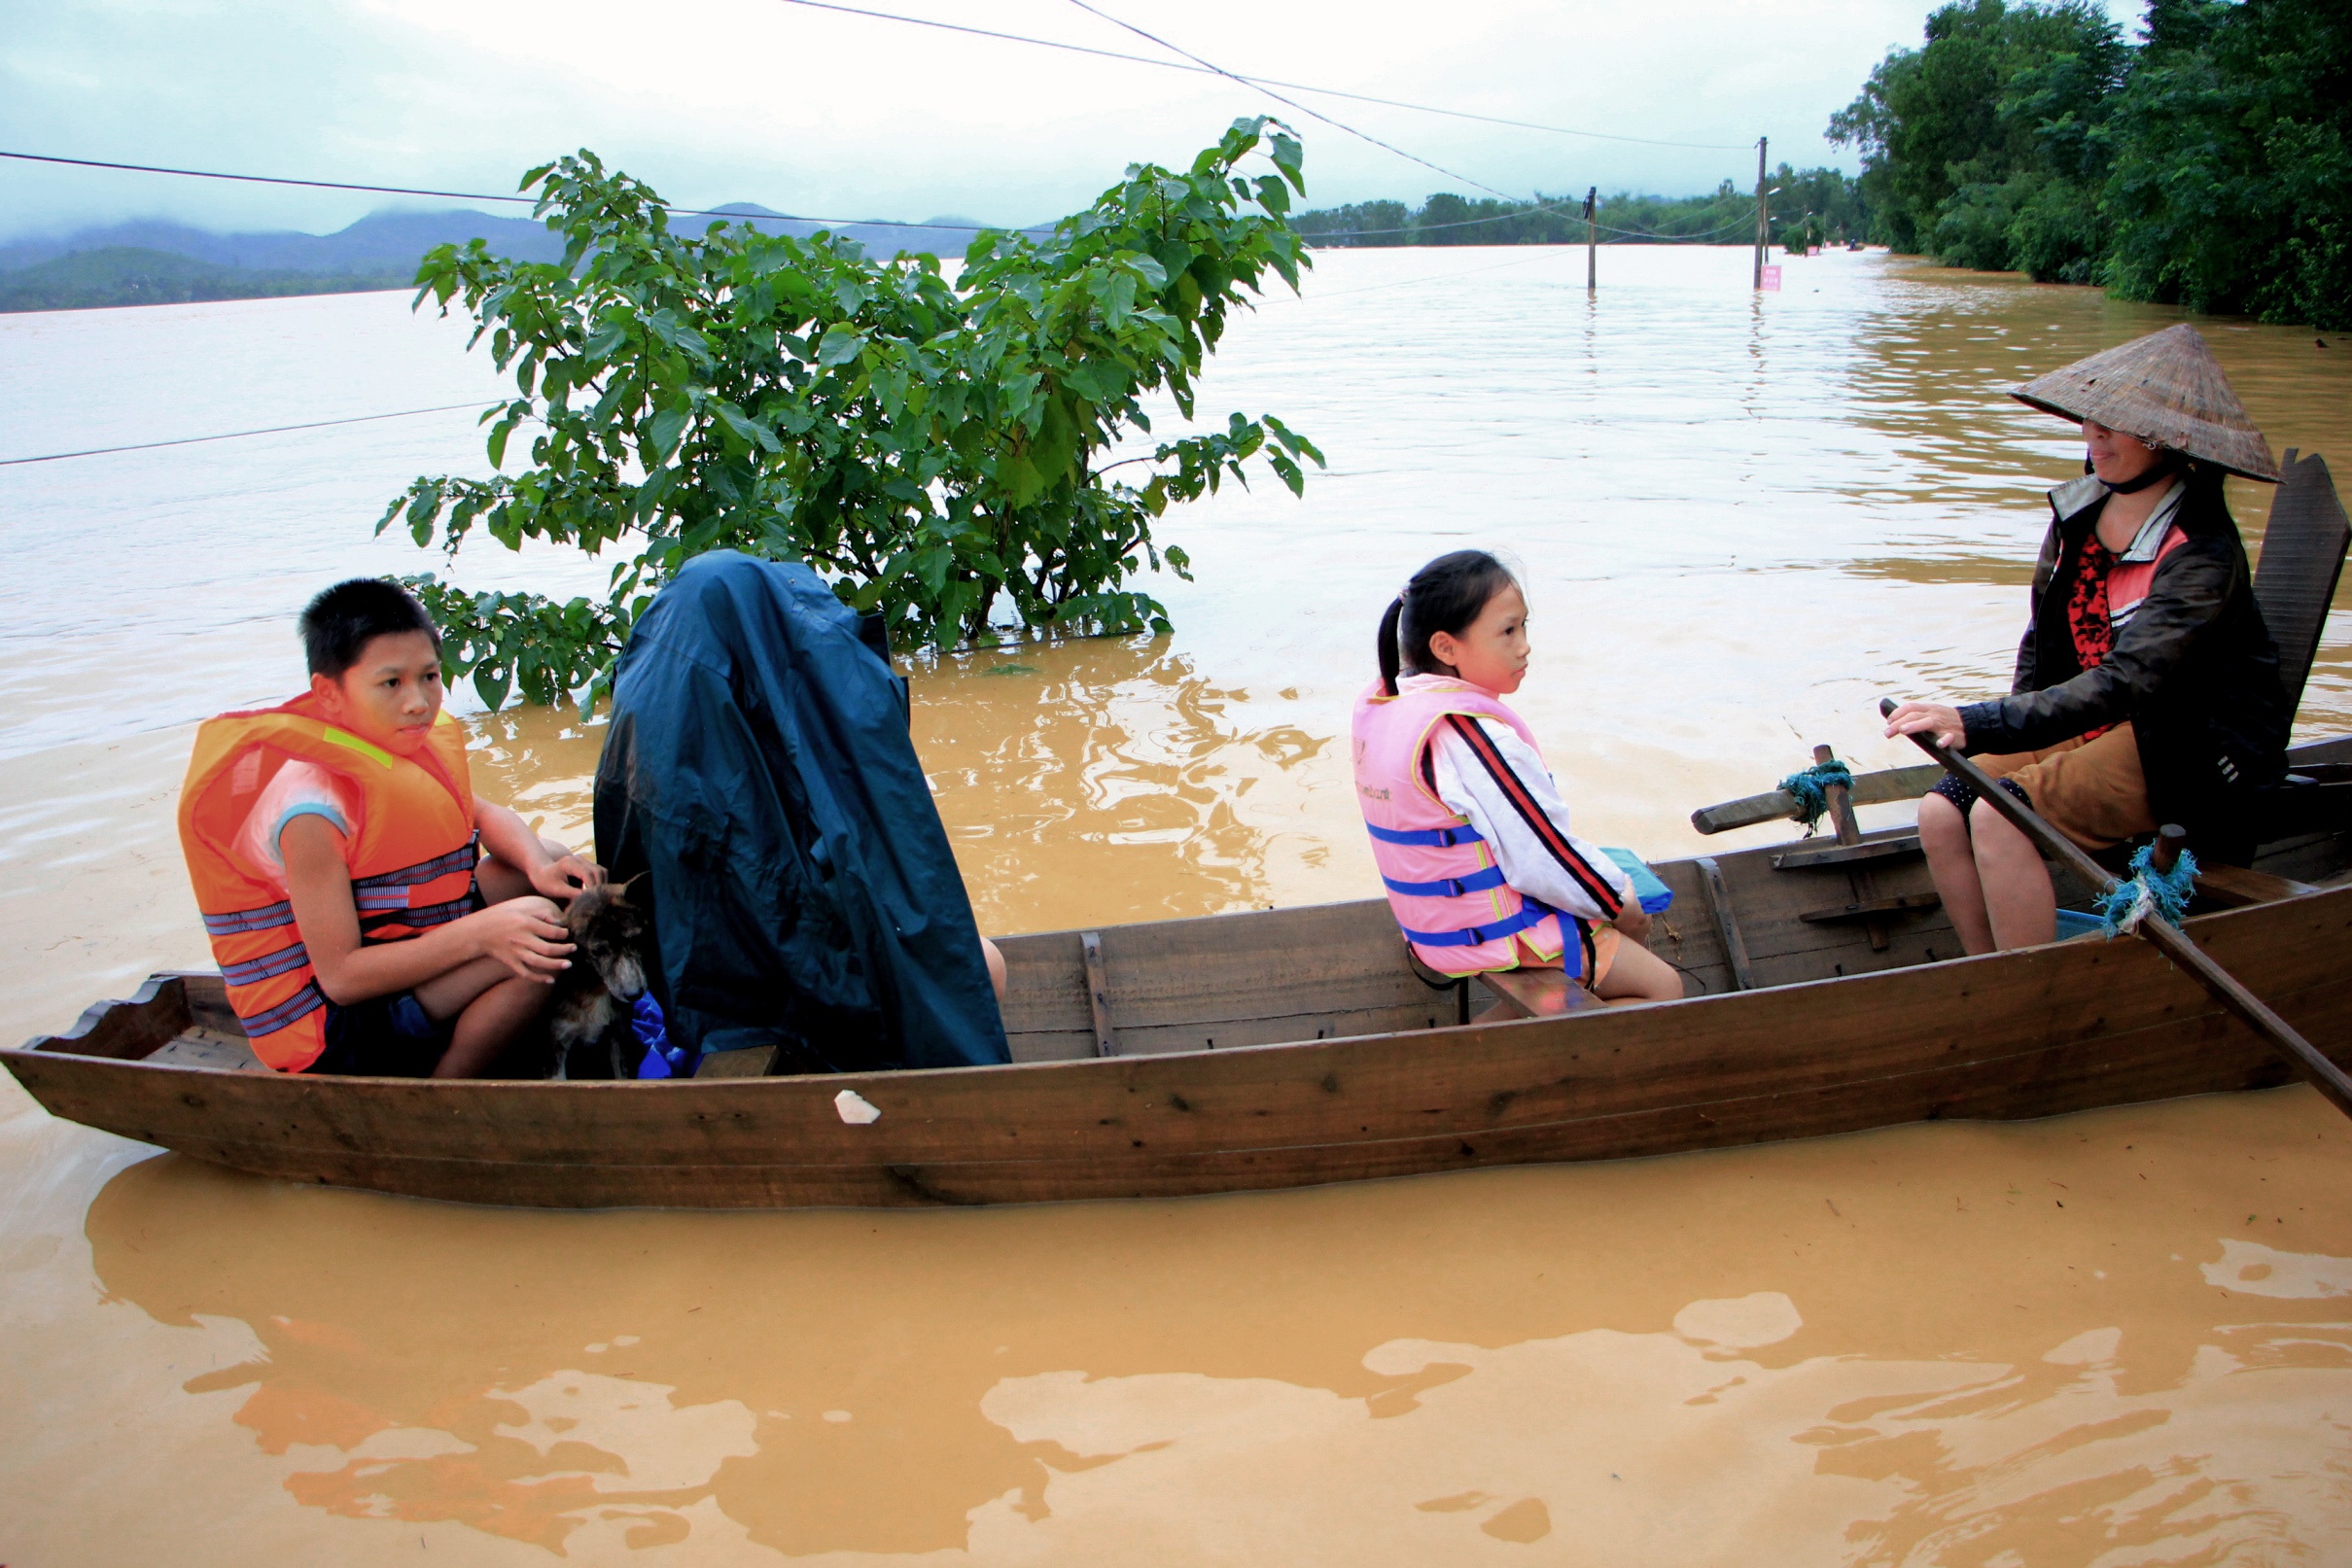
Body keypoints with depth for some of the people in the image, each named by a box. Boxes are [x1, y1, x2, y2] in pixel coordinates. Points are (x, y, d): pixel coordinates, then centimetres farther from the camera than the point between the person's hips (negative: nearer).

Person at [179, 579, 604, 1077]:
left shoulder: (395, 742, -4)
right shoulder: (312, 810, -28)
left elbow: (484, 814, 8)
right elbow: (339, 976, -28)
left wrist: (538, 864, -14)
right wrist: (481, 933, -35)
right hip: (332, 1024, -9)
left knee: (551, 862, 4)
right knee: (538, 943, -25)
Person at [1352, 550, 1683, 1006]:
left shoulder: (1379, 705, 0)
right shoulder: (1473, 733, -28)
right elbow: (1543, 860, -23)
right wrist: (1619, 901, -6)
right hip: (1497, 932, -9)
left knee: (1633, 926, 22)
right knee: (1662, 987, 0)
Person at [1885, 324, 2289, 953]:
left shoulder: (2201, 553, -21)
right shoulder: (2079, 508, 2)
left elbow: (2126, 683, -33)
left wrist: (1979, 724, -43)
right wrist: (2013, 732, -1)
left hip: (2186, 746, -7)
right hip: (2092, 722, 7)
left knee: (1999, 818, -27)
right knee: (1941, 814, -13)